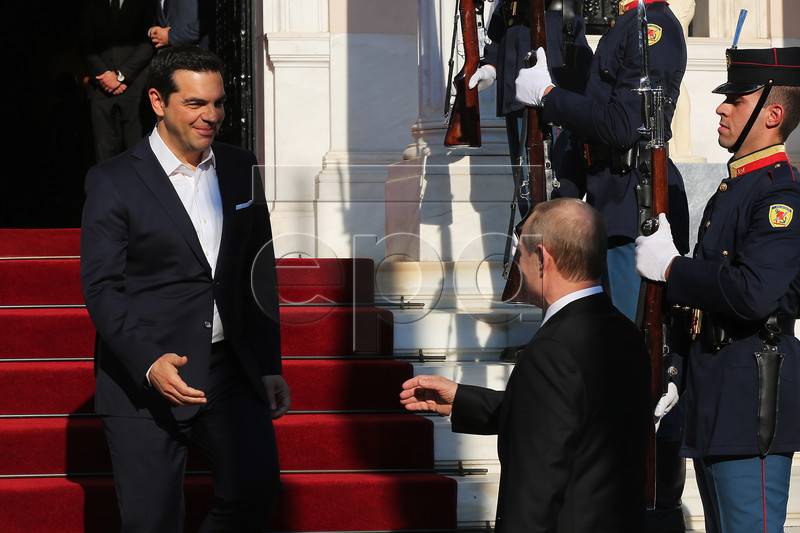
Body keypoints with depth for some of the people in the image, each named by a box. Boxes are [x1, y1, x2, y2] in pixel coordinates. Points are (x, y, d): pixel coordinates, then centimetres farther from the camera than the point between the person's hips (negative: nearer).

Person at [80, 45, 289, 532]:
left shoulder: (241, 169, 10)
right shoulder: (114, 182, -5)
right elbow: (101, 288, -10)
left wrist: (270, 367, 12)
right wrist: (149, 363, -24)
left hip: (232, 371, 4)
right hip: (142, 377, -4)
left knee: (256, 488, -4)